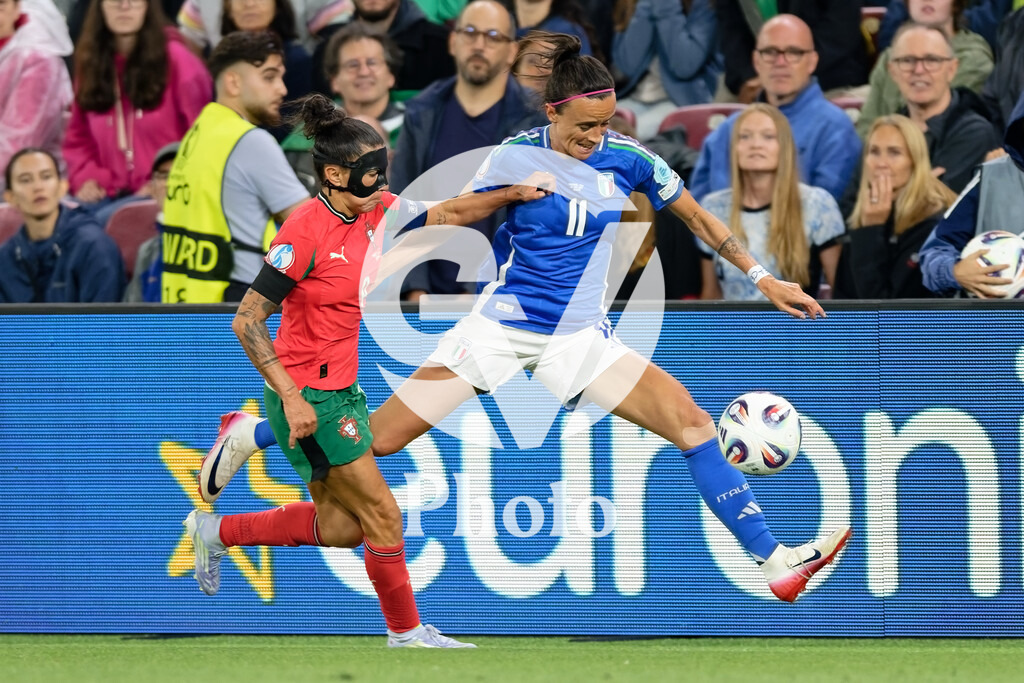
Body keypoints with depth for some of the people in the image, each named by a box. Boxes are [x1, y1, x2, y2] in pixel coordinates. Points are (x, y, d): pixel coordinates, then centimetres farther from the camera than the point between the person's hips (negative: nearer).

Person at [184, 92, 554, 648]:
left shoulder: (375, 212, 1)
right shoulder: (305, 232, -21)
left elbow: (448, 214, 18)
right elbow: (246, 321, -21)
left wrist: (513, 194, 6)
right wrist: (291, 398, -25)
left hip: (340, 388, 9)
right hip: (308, 394, -9)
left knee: (341, 528, 15)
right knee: (382, 516, -2)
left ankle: (215, 531, 27)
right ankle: (406, 633, 14)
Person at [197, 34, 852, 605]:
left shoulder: (627, 160, -3)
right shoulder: (515, 159, -10)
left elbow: (698, 216, 10)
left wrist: (764, 279, 9)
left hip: (580, 339, 3)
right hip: (503, 323, -3)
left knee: (693, 424, -12)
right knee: (378, 437, -6)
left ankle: (775, 560, -11)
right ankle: (250, 434, 17)